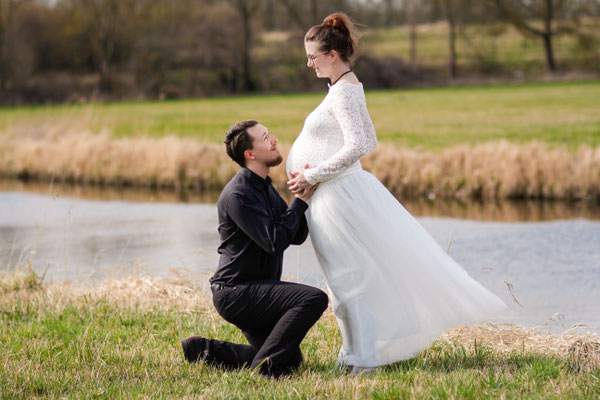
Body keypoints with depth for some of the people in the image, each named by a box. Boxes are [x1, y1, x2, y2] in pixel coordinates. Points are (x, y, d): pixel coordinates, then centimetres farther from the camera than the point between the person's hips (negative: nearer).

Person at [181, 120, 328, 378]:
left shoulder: (265, 188, 15)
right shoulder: (238, 194, -17)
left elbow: (297, 237, 9)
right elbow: (274, 241, -23)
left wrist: (304, 195, -5)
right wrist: (300, 200, -16)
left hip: (255, 292, 10)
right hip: (236, 292, -10)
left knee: (290, 360, 9)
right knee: (314, 298, -25)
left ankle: (204, 349, 14)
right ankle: (265, 366, -20)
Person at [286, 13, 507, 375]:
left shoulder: (342, 92, -17)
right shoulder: (350, 87, 12)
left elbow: (357, 146, -27)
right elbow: (369, 142, 21)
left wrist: (312, 176, -20)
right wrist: (318, 170, 13)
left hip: (339, 197, -10)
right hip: (348, 190, 10)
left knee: (351, 278, -3)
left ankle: (364, 359, 3)